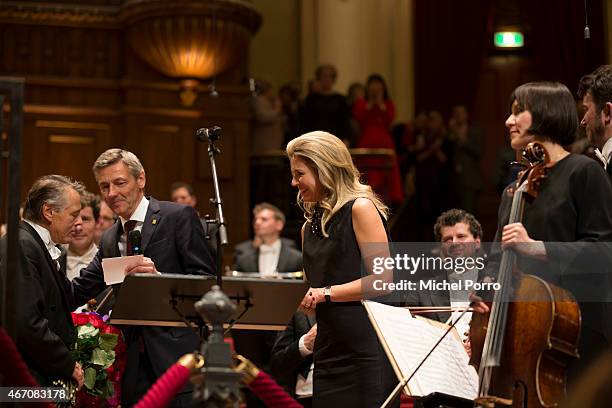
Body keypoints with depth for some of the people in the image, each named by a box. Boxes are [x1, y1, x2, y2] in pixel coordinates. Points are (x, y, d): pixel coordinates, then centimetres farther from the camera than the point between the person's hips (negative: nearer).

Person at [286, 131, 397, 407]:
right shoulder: (310, 225, 16)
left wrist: (327, 292, -15)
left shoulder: (360, 208, -6)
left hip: (366, 347, -7)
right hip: (328, 351, 7)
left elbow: (383, 278, -14)